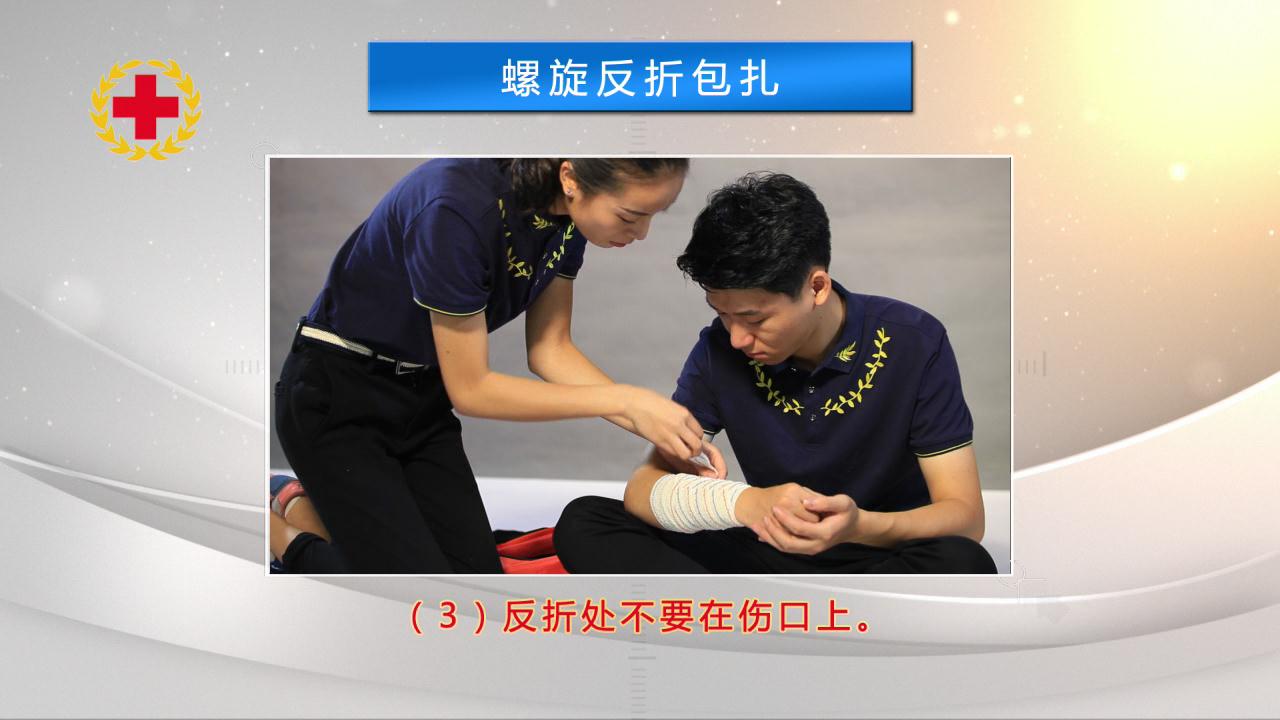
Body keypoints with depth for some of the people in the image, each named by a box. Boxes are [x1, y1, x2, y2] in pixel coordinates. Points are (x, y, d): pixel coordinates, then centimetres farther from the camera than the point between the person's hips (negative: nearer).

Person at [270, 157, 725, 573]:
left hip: (424, 398, 7)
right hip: (338, 400, -7)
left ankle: (333, 508, 20)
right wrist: (623, 401, -24)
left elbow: (549, 349, -2)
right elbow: (470, 389, -25)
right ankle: (285, 533, 9)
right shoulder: (459, 206, -33)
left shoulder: (566, 214, -11)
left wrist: (655, 423, -13)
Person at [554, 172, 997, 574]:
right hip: (772, 556, 2)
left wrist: (860, 525, -36)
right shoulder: (720, 351, -7)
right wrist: (744, 503, -31)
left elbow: (965, 515, -14)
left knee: (963, 565, -37)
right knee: (582, 523, -15)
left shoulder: (913, 343, -15)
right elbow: (643, 487, -9)